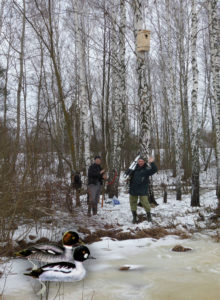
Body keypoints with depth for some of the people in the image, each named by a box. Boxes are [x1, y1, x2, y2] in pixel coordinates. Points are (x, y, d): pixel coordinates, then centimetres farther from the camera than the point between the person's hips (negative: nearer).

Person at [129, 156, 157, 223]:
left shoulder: (146, 169, -6)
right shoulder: (135, 168, 7)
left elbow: (154, 170, -21)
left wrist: (152, 163, -32)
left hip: (142, 190, -4)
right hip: (133, 189, 4)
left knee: (145, 202, -5)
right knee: (133, 203, 10)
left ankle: (149, 215, 17)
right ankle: (134, 217, 24)